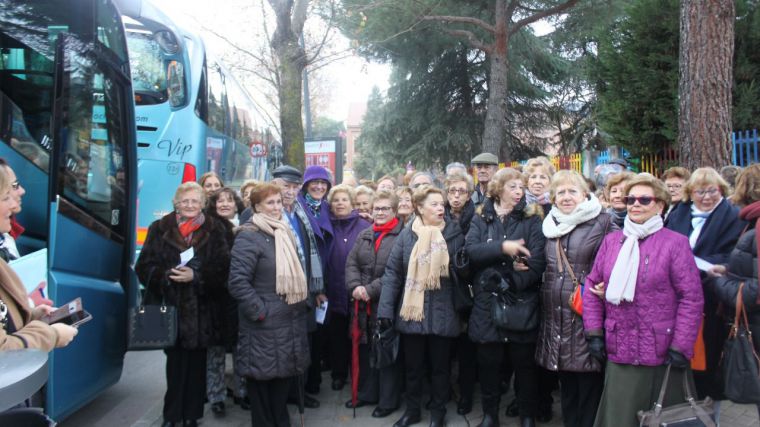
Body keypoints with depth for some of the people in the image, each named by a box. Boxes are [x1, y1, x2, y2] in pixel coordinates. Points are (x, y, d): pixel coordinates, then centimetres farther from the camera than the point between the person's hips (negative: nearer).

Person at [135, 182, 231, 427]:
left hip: (200, 310, 0)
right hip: (170, 307, 0)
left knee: (195, 364, 6)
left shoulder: (215, 230, 3)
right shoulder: (160, 229, 5)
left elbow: (222, 269, -3)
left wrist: (196, 276, -18)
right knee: (175, 362, 6)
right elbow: (144, 267, 2)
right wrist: (167, 275, -16)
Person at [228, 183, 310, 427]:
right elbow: (238, 281, -21)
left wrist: (303, 302, 13)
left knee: (284, 374, 17)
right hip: (264, 324, -8)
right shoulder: (249, 237, -14)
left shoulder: (285, 233, 12)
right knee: (263, 378, 4)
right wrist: (259, 311, -20)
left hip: (290, 320, 8)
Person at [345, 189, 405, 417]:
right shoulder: (364, 235, 13)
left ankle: (388, 400, 19)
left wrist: (371, 289, -18)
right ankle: (367, 393, 32)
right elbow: (351, 263, 9)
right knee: (366, 350, 16)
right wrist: (355, 287, -9)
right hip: (364, 304, 6)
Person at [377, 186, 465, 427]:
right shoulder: (407, 235, -3)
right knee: (413, 366, 15)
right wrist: (385, 310, -10)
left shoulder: (454, 234, -3)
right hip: (411, 312, 1)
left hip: (442, 313, -1)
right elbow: (392, 273, -4)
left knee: (440, 366, 13)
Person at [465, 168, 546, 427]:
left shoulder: (532, 220, 1)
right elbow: (471, 251, -10)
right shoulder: (481, 219, 7)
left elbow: (537, 262, -9)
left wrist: (511, 283, -17)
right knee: (489, 362, 11)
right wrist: (502, 247, -21)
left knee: (524, 362, 9)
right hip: (487, 302, 2)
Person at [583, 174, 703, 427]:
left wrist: (681, 347, -12)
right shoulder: (611, 241, 7)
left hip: (662, 354, -3)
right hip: (619, 352, 3)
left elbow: (692, 298, -9)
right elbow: (592, 285, 10)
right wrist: (594, 333, 3)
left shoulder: (675, 243, -6)